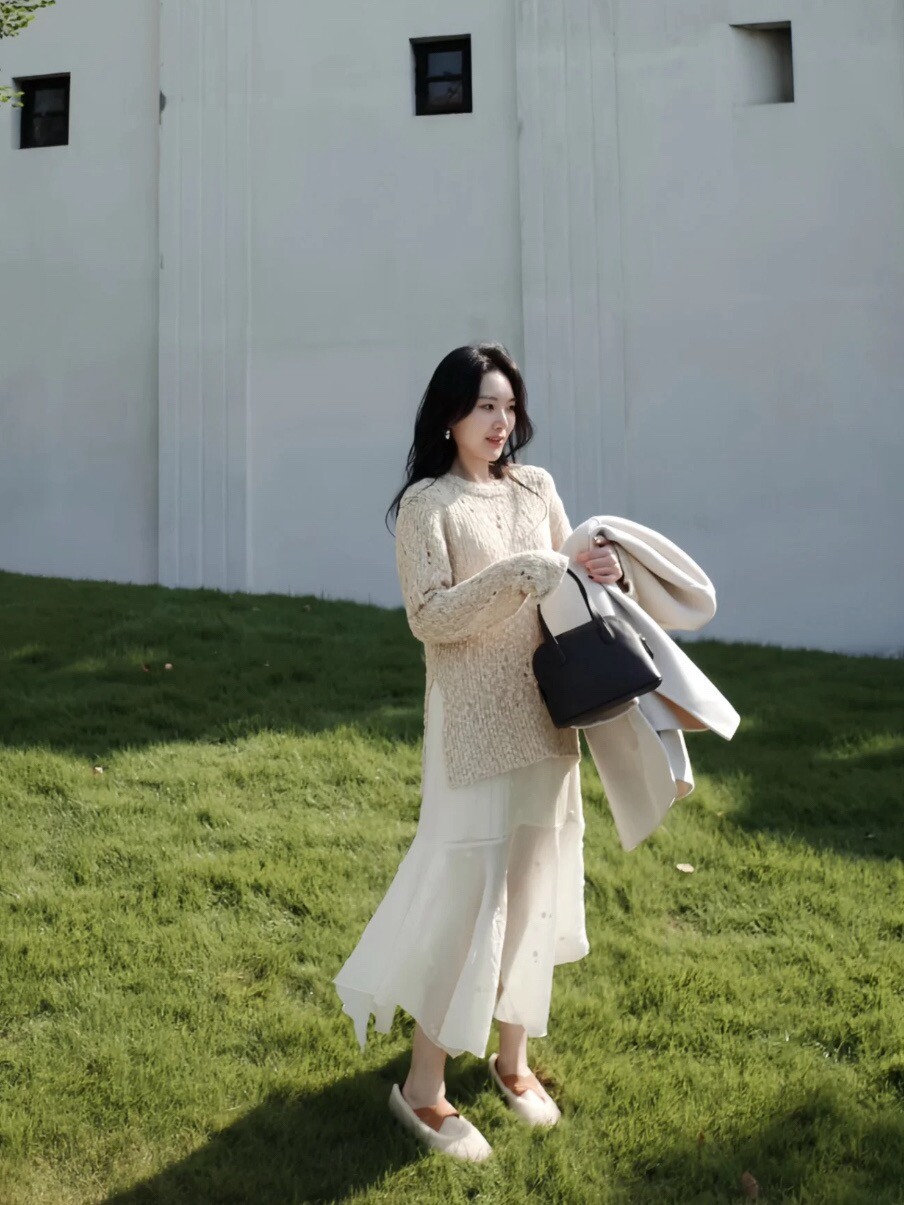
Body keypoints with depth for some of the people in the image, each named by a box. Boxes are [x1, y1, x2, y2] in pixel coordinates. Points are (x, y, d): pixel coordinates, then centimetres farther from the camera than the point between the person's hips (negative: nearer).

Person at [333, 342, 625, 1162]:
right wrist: (518, 576, -25)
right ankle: (424, 1087, 11)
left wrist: (601, 574, -10)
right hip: (473, 725, -6)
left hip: (545, 717, 6)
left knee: (533, 886, 12)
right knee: (466, 890, -4)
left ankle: (513, 1057, 29)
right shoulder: (427, 505, -7)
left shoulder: (538, 489, 9)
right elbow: (430, 617, -16)